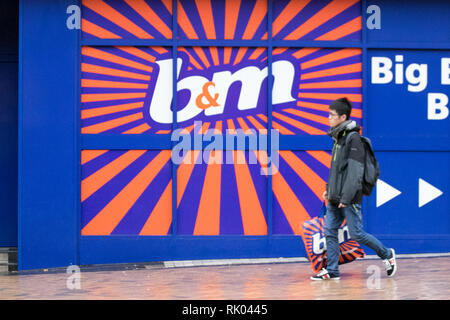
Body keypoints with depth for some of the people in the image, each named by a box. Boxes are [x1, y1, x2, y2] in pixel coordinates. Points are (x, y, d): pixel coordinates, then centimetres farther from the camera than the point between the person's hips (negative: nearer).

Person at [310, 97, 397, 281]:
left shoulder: (353, 138, -14)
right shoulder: (338, 137, 14)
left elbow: (355, 172, -19)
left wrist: (346, 198, -22)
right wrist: (329, 188, 16)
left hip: (349, 199, -8)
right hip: (335, 199, 8)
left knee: (357, 234, -2)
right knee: (330, 231, 3)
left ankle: (387, 255, 16)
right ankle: (332, 271, 7)